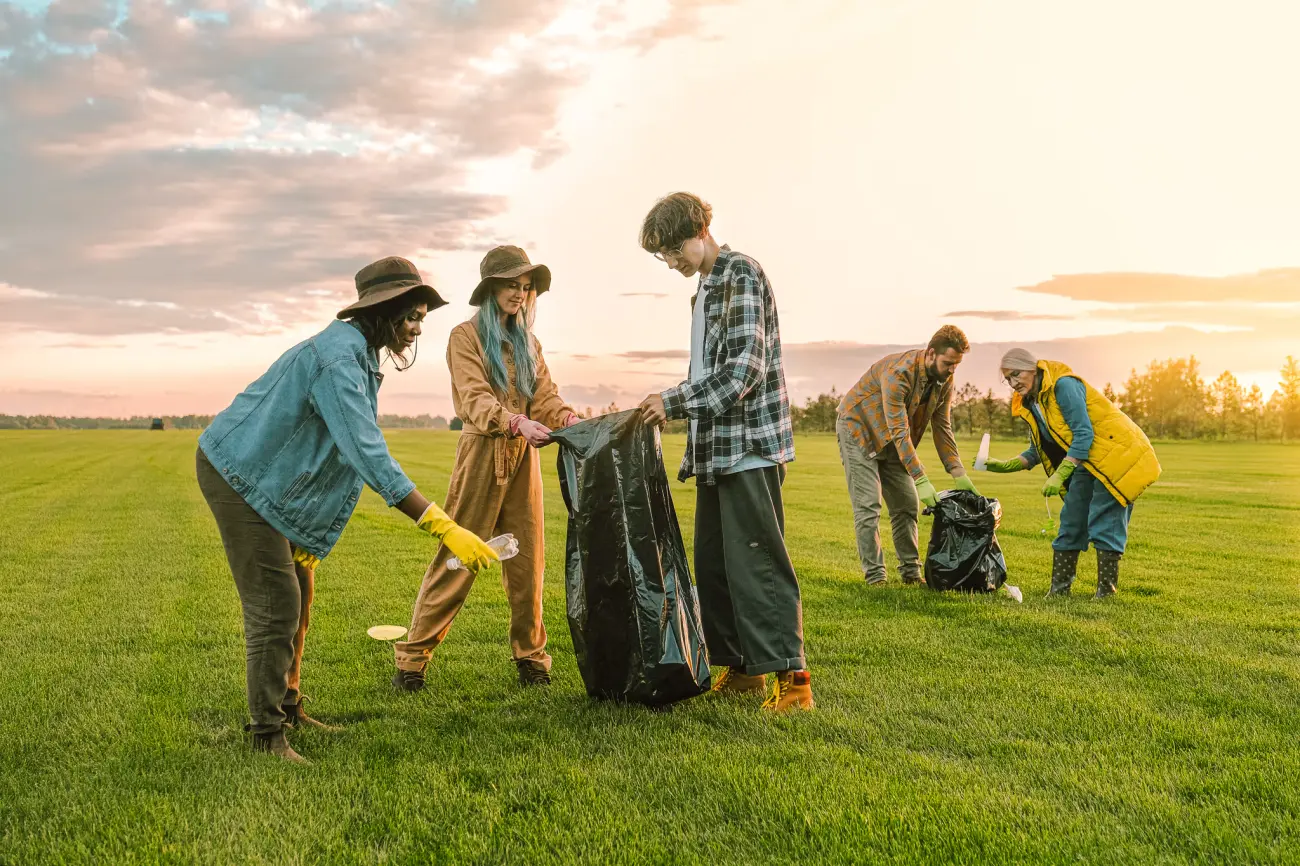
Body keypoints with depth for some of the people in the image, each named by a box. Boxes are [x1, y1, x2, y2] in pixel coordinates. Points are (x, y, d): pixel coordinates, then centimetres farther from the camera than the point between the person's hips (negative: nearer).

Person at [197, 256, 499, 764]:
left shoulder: (358, 354, 8)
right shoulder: (339, 357, -26)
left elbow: (357, 449, 11)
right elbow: (370, 457, -35)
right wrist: (445, 528, -38)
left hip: (265, 476, 10)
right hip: (238, 474, -10)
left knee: (299, 593, 13)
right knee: (275, 603, -10)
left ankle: (287, 709, 25)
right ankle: (267, 735, 0)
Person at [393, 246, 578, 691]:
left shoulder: (526, 341, 17)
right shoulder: (466, 336, -1)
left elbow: (545, 396, 7)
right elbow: (475, 399, -15)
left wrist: (571, 420, -15)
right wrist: (517, 422, -32)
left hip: (523, 457, 5)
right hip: (482, 452, -5)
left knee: (528, 560, 6)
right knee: (457, 558, -4)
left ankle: (530, 655, 16)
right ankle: (412, 658, 6)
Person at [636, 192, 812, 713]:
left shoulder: (741, 274, -8)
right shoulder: (706, 289, 20)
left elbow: (744, 368, -18)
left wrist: (674, 402, -14)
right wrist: (693, 451, 18)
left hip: (749, 446, -9)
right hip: (715, 452, 9)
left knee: (756, 561, -10)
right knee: (713, 563, 10)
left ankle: (792, 676, -5)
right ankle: (741, 669, 18)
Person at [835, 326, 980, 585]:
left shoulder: (945, 380, -10)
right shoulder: (898, 372, -34)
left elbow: (943, 428, -4)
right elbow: (899, 431, -36)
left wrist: (959, 474, -12)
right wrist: (921, 480, -40)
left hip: (892, 441, 7)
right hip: (859, 429, -7)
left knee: (907, 504, 4)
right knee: (868, 505, -12)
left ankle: (911, 572, 12)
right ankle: (874, 576, -8)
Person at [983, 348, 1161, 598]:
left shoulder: (1064, 385, -19)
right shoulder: (1031, 404, 8)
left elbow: (1084, 435, -24)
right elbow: (1037, 451, 13)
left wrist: (1060, 475, -27)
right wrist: (1005, 466, -1)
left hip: (1116, 455, -9)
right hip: (1086, 464, 9)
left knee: (1103, 524, -9)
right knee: (1070, 522, 7)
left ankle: (1106, 592, -2)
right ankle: (1059, 588, 13)